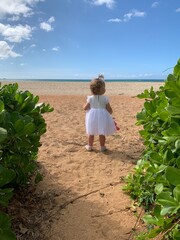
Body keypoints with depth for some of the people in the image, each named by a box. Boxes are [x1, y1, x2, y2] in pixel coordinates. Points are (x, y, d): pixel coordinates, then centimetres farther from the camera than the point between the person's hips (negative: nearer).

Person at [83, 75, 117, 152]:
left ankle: (89, 146, 24)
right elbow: (110, 110, -4)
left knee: (91, 133, 13)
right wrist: (109, 112, 19)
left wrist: (86, 105, 21)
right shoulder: (105, 98, -6)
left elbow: (85, 108, -1)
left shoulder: (90, 98, -5)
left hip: (92, 117, 1)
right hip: (102, 117, -1)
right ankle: (102, 147, 17)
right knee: (102, 133, 9)